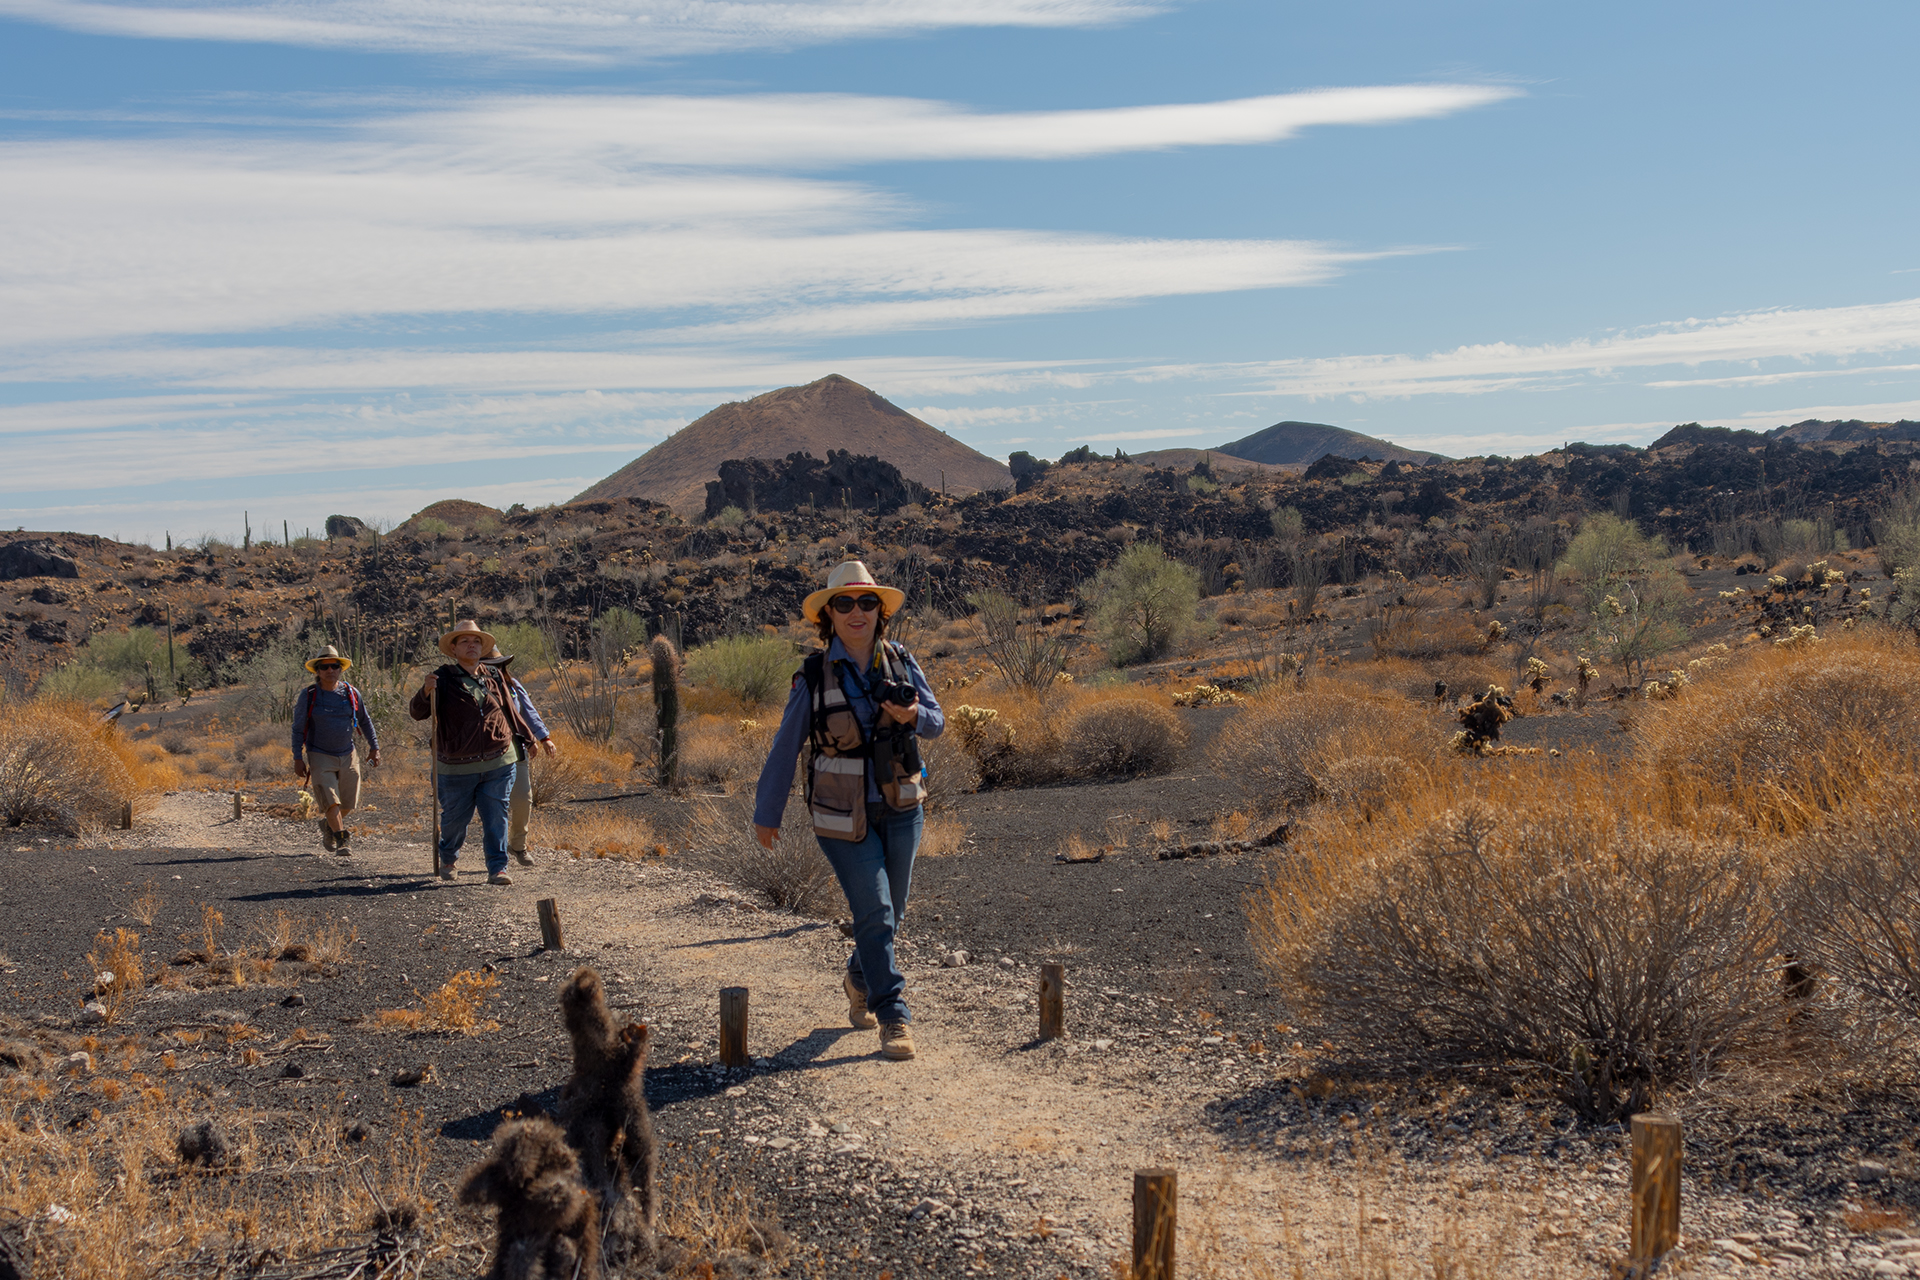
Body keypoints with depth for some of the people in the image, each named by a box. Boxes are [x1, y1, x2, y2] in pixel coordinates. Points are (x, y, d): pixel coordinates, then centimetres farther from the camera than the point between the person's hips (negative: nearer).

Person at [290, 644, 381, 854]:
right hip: (319, 757, -3)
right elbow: (298, 728, -2)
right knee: (331, 801, -16)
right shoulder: (308, 695, -6)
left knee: (347, 803, 8)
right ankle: (343, 839, -10)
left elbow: (365, 721, 13)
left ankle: (327, 824, 37)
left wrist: (374, 747, 9)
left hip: (347, 757, 3)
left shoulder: (351, 693, 1)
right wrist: (298, 758, -6)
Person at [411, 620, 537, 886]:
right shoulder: (444, 678, -3)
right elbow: (417, 713, -9)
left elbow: (510, 711, 23)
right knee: (455, 820, 9)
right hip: (457, 768, -2)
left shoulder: (494, 677, 9)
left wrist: (527, 737, 31)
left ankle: (497, 869, 2)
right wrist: (426, 692, -29)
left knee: (496, 819, -2)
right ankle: (447, 859, 36)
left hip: (498, 765, 2)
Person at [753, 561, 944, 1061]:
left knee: (891, 912, 14)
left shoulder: (901, 663, -1)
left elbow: (937, 721, 4)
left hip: (900, 808, 4)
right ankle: (894, 1018, 0)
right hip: (843, 815, -3)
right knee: (874, 913, -10)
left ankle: (859, 979, 42)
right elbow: (785, 750, -1)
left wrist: (913, 715, -20)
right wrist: (766, 814, 5)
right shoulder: (813, 678, -8)